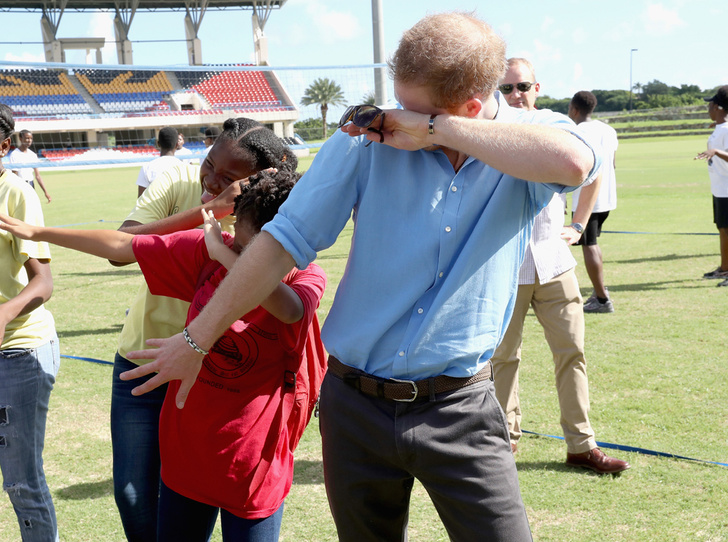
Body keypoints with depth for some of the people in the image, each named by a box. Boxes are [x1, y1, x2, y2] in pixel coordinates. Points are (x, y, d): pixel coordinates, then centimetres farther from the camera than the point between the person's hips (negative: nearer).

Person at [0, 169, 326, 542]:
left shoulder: (306, 278, -15)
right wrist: (38, 233, 10)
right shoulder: (208, 250, -6)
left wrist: (222, 252, -29)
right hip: (186, 452, 4)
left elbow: (290, 309, -40)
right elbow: (121, 247, 3)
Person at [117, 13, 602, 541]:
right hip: (357, 407, 2)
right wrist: (197, 339, 0)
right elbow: (286, 239, -2)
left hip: (459, 412, -1)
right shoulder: (371, 135, -6)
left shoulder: (527, 136, -8)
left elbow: (571, 161, -33)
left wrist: (433, 128, -26)